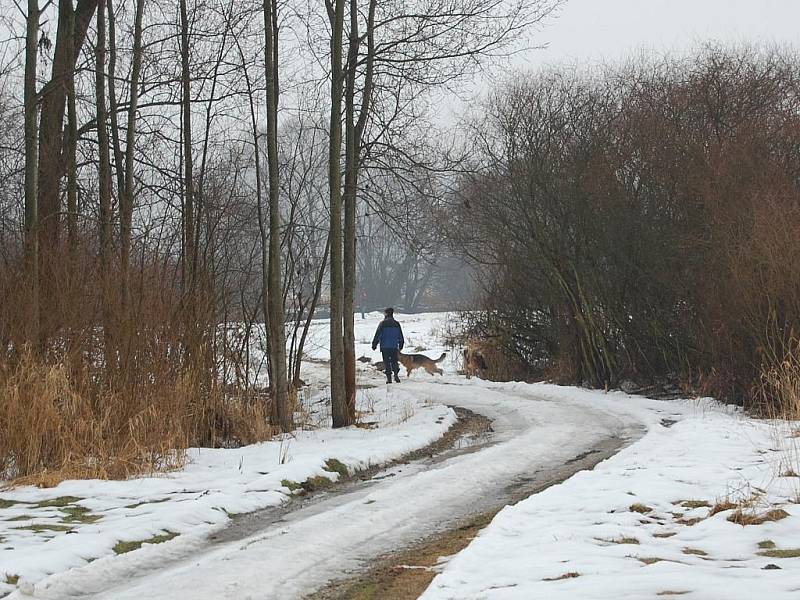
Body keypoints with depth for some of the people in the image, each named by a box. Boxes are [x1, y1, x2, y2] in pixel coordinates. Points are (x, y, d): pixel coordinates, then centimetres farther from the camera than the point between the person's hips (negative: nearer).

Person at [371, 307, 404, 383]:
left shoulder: (383, 323, -6)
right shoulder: (396, 324, 6)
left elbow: (377, 335, -7)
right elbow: (401, 336, 15)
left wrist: (374, 344, 1)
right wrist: (401, 345, 26)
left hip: (385, 346, -3)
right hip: (394, 346, 3)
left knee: (387, 362, 2)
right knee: (394, 361, 10)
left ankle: (389, 377, -2)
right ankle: (396, 375, -6)